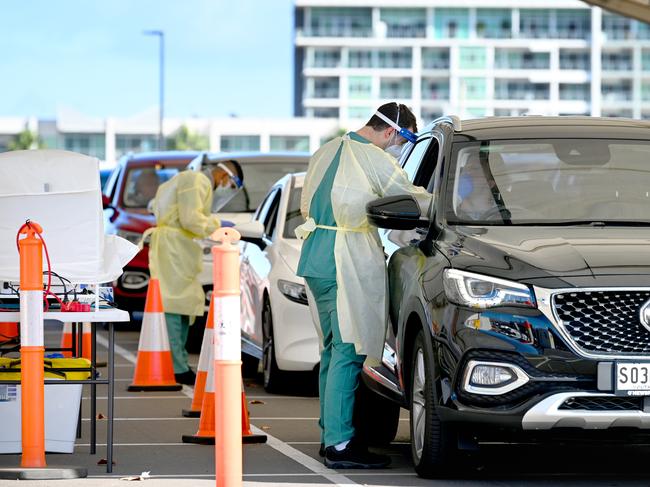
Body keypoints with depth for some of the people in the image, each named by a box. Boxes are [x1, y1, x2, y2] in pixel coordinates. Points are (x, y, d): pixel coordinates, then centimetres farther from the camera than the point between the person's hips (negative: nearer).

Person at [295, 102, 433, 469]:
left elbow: (307, 205, 22)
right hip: (349, 260, -9)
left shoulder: (326, 152, 14)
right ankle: (340, 444, -13)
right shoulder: (375, 160, -11)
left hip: (316, 257, 9)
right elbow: (414, 201, -3)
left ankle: (330, 433, 20)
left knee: (333, 347, 16)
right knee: (348, 350, -9)